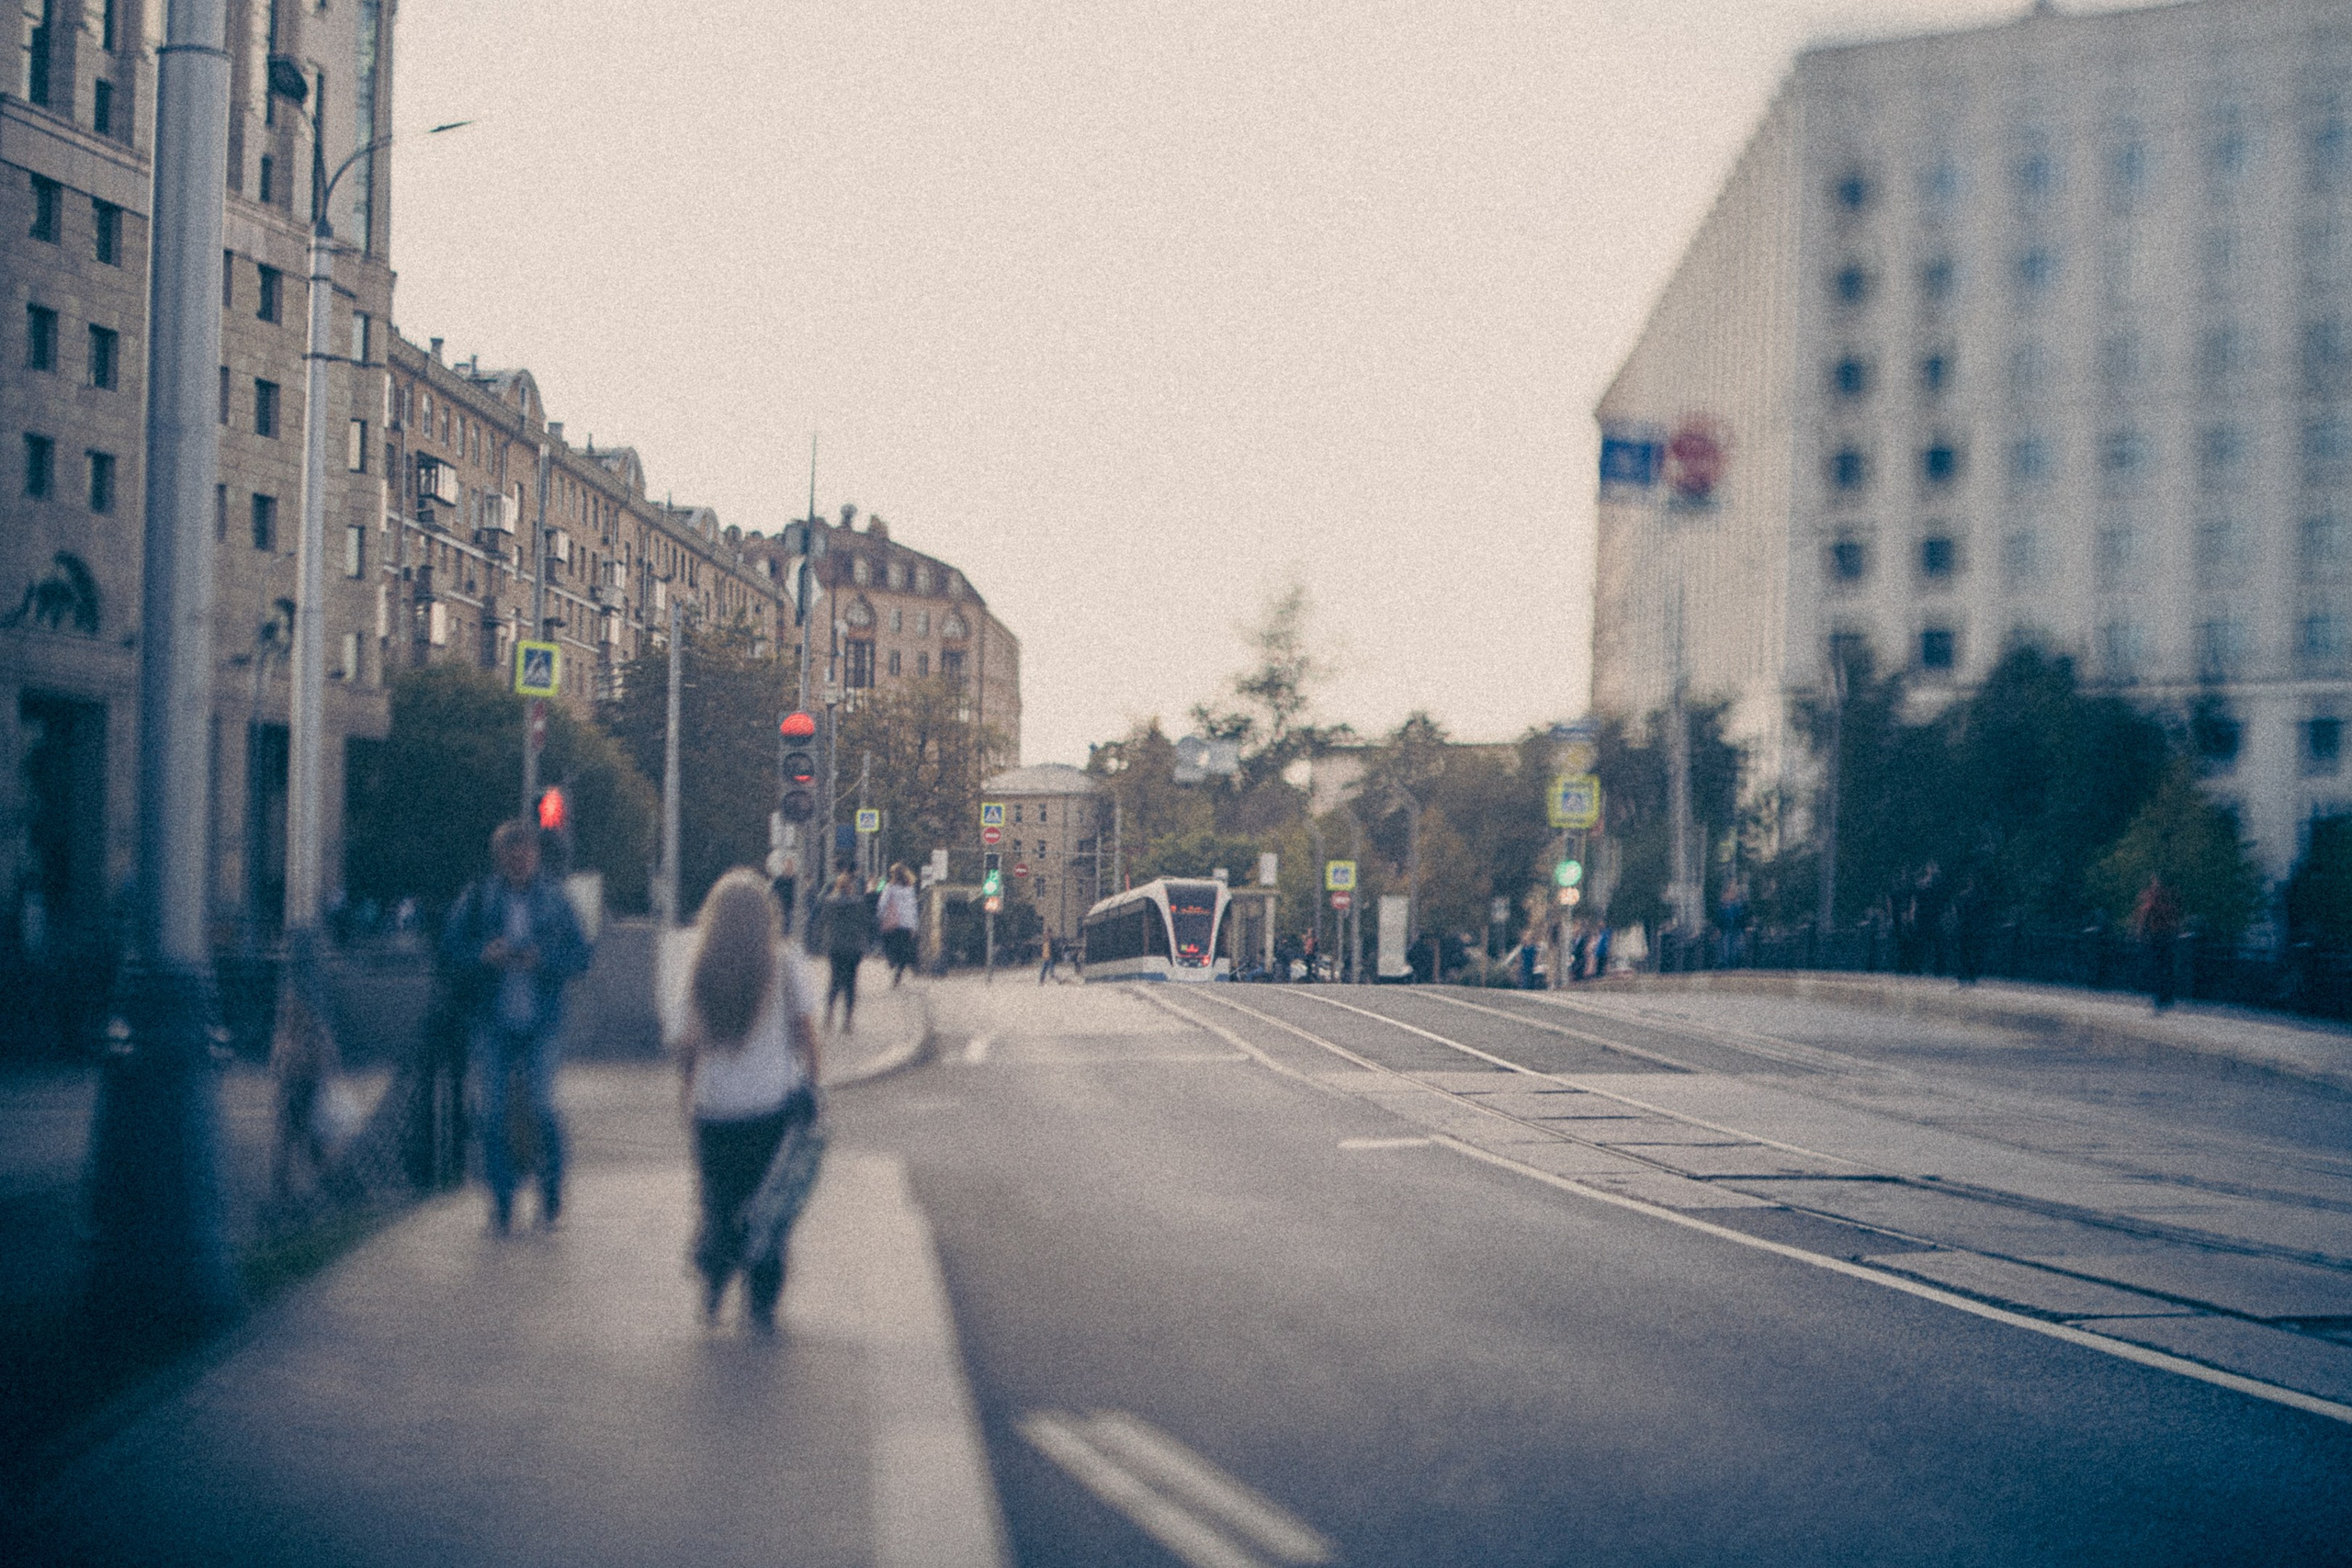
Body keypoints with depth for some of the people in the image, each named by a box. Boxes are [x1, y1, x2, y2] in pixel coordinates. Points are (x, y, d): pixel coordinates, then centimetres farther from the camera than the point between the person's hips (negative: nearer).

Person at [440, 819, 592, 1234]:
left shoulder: (553, 900, 7)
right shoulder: (475, 900, 6)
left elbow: (579, 956, 5)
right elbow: (449, 953, 3)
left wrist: (541, 959, -13)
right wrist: (484, 956, -16)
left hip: (540, 1023, -1)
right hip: (491, 1024, 1)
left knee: (543, 1110, -5)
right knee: (492, 1112, -1)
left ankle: (551, 1201, 11)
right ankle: (501, 1203, 10)